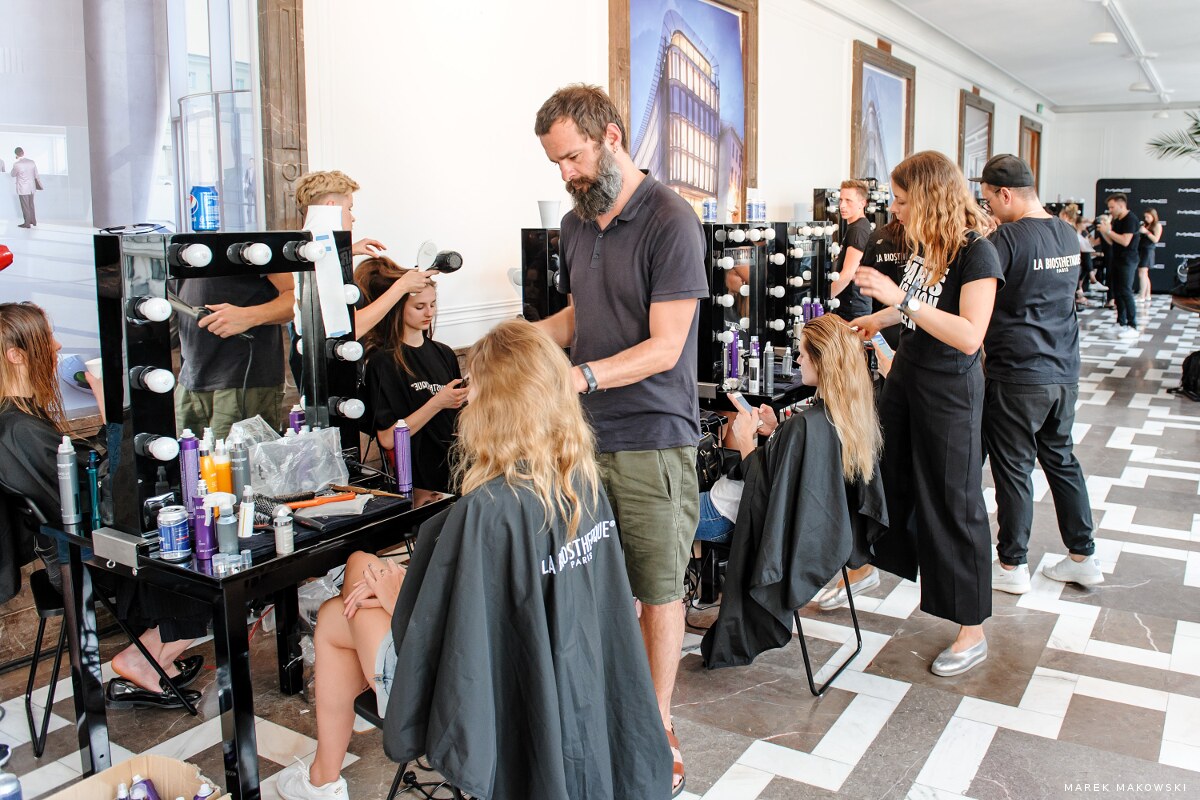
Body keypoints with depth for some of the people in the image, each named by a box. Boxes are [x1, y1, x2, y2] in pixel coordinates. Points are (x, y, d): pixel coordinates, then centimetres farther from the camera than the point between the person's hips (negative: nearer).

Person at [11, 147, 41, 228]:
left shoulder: (16, 164, -18)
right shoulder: (31, 162, -4)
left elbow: (13, 175, -1)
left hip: (22, 189, -5)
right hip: (32, 187, 5)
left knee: (25, 206, 5)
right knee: (31, 205, 19)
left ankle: (27, 223, 12)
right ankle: (33, 221, 28)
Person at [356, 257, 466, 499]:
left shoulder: (444, 353, 14)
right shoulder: (383, 362, -5)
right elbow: (387, 438, -13)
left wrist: (468, 396, 2)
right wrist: (438, 402, -16)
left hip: (458, 470, 6)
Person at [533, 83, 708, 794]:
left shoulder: (669, 221, -12)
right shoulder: (577, 223, 13)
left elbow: (664, 347, -16)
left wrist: (581, 377, -26)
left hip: (651, 441, -6)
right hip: (585, 435, 6)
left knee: (659, 588, 7)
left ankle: (657, 723, 23)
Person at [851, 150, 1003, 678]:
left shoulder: (976, 253, -19)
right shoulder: (923, 245, 4)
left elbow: (969, 335, -28)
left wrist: (901, 299, -31)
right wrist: (882, 318, 13)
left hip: (949, 392, -7)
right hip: (906, 374, 8)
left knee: (952, 506, 1)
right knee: (887, 479, 18)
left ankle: (972, 633, 14)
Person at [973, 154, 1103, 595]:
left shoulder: (1006, 239, -17)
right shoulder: (1068, 234, 7)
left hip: (1017, 374, -7)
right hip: (1065, 371, 7)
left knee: (1013, 467, 3)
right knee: (1061, 458, 17)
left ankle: (1012, 565, 14)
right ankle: (1083, 557, 25)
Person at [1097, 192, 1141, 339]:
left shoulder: (1130, 220, -12)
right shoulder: (1116, 221, 15)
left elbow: (1125, 241, -21)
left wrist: (1108, 230, -18)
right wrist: (1103, 231, 3)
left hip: (1127, 261, -9)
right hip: (1116, 260, 9)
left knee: (1125, 292, -12)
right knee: (1116, 292, 10)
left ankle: (1132, 328, -12)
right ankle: (1121, 323, 17)